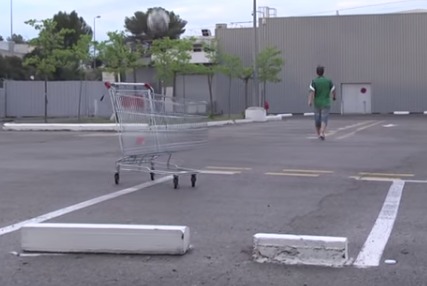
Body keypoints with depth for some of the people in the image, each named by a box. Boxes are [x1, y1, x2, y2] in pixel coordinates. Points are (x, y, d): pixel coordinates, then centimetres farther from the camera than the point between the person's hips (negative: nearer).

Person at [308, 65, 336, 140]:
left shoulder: (314, 81, -6)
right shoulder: (328, 81, -3)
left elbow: (312, 92, -19)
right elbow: (333, 91, 4)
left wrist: (310, 101, -27)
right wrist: (334, 96, 25)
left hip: (317, 103, 1)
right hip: (326, 103, -1)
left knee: (317, 119, 15)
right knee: (324, 120, -4)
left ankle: (318, 133, 28)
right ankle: (322, 134, -22)